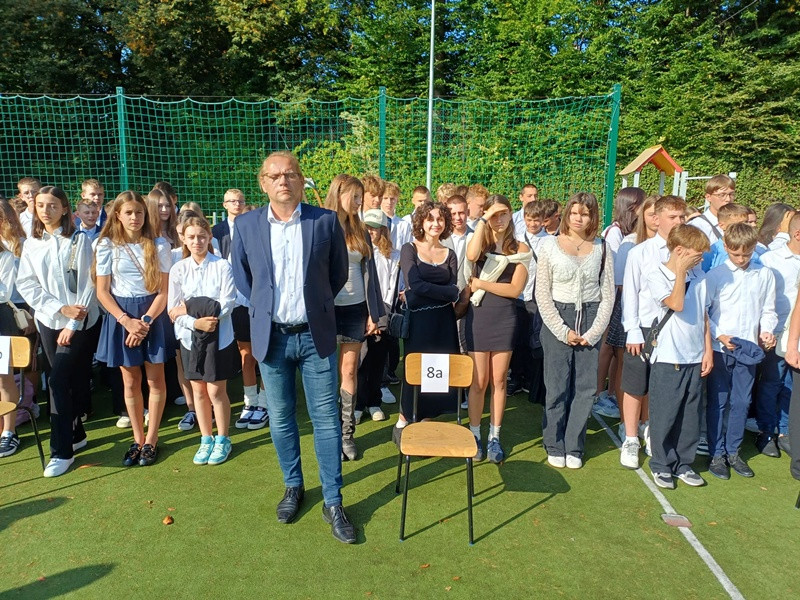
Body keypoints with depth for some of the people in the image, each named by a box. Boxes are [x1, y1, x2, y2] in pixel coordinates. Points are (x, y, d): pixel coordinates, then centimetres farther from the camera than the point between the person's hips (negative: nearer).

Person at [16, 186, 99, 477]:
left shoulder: (79, 240, -4)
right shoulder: (31, 244, 8)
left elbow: (87, 284, -8)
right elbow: (26, 285, 2)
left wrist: (73, 324, -11)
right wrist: (60, 308, -11)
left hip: (79, 320, -4)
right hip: (48, 320, 4)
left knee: (57, 380, -10)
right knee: (66, 379, 10)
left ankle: (61, 450, -1)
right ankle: (76, 434, 26)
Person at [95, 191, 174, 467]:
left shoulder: (159, 245, -3)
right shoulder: (107, 246, -1)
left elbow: (164, 290, -4)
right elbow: (102, 292, -1)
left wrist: (146, 320, -14)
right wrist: (127, 321, -12)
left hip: (153, 314, -1)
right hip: (120, 316, 1)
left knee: (155, 380, 3)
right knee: (130, 382, 8)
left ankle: (151, 440, 17)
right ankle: (137, 439, 22)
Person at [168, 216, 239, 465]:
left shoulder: (222, 266, -8)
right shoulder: (178, 269, 0)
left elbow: (228, 303, -14)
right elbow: (173, 309, -4)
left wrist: (190, 308, -18)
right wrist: (196, 322, -20)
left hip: (218, 337, -3)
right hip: (190, 337, 3)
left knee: (216, 391, 3)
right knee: (198, 390, 12)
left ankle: (222, 440, 22)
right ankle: (206, 439, 27)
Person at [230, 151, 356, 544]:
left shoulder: (326, 221, -5)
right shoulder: (247, 225, 0)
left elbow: (339, 273, 7)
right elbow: (240, 273, 15)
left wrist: (315, 303, 8)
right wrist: (263, 305, 9)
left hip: (316, 335, -1)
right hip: (272, 336, 2)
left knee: (326, 420, 3)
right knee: (280, 419, 13)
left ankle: (333, 502, 17)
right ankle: (293, 487, 34)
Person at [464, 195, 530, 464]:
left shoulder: (520, 248, 3)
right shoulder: (481, 242, 4)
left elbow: (515, 289, -6)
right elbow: (471, 256, -23)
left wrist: (480, 284, -9)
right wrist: (483, 221, -16)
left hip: (505, 317, 1)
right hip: (478, 315, 0)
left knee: (499, 381, 9)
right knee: (478, 381, 4)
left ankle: (494, 437, 22)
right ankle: (475, 435, 19)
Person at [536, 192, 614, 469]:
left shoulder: (602, 249, 4)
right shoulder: (550, 245, -1)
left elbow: (608, 295, 5)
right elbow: (542, 294, -3)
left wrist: (594, 332, -5)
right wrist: (563, 331, -8)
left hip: (591, 321, 2)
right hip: (557, 321, -2)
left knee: (585, 388, 5)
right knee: (557, 387, 2)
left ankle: (574, 447, 19)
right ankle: (555, 446, 18)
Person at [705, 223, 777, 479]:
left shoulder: (765, 275, 4)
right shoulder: (716, 275, -5)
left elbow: (768, 310, 10)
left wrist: (766, 331, -7)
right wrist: (719, 335, -14)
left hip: (749, 349, 3)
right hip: (720, 349, -3)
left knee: (741, 402, 11)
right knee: (718, 402, 5)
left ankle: (733, 451, 26)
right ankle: (716, 454, 16)